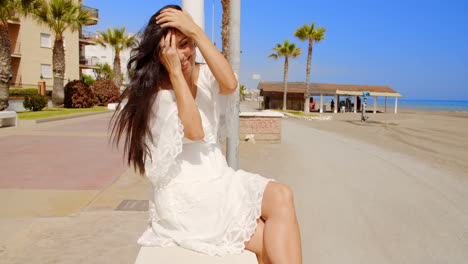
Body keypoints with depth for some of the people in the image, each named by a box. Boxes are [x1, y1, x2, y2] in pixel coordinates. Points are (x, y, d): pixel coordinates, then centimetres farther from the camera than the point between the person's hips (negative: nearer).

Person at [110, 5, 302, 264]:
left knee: (282, 196, -24)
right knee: (266, 243, -21)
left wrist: (195, 30, -19)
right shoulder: (156, 93, -5)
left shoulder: (206, 75, 7)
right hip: (184, 194, -5)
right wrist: (174, 71, -17)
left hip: (219, 177, 5)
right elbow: (195, 131, -21)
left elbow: (230, 84, -19)